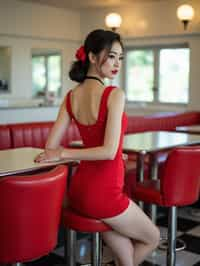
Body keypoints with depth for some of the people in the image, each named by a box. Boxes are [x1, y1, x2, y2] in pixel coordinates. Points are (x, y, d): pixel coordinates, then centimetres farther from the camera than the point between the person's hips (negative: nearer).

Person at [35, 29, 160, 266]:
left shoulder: (70, 96, 2)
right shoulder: (115, 95, -17)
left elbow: (51, 146, 3)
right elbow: (110, 151, -23)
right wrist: (63, 154, -13)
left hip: (79, 190, 7)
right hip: (103, 194, -7)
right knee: (152, 238, 23)